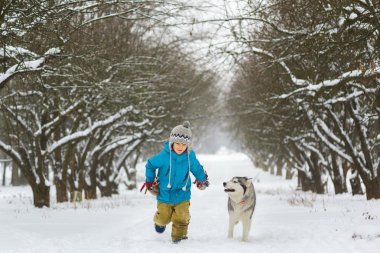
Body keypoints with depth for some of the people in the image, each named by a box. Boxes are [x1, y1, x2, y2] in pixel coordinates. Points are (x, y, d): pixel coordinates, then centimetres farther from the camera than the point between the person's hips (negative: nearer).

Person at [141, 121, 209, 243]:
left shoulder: (190, 157, -13)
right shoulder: (164, 156, -21)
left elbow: (197, 169, 8)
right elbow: (150, 165, -4)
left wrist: (203, 180, 22)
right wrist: (150, 182, 2)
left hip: (182, 194, 1)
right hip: (164, 193, -1)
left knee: (182, 218, -3)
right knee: (164, 218, 13)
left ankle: (179, 236, 19)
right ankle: (160, 222, 48)